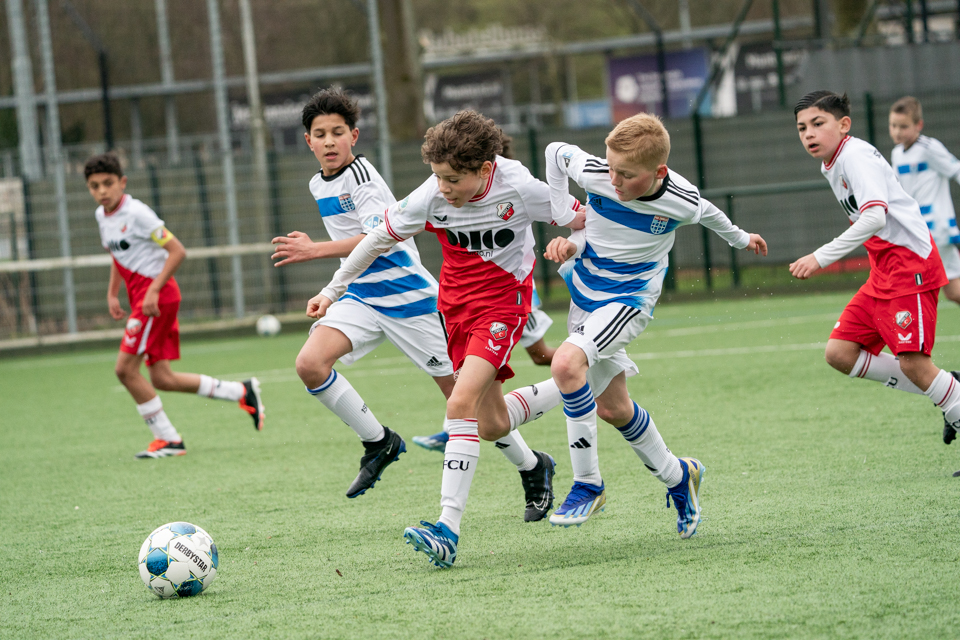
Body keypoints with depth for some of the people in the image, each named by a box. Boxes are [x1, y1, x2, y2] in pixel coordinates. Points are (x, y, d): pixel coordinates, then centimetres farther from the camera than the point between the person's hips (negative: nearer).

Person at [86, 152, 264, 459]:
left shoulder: (136, 213, -15)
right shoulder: (102, 216, 11)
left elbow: (177, 251, -16)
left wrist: (153, 290, -21)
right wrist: (112, 294, 17)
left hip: (158, 295, -9)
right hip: (141, 297, 9)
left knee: (125, 368, -12)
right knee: (162, 379, 5)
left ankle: (168, 439, -3)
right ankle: (242, 392, 16)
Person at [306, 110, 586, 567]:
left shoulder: (518, 188, -19)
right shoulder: (431, 197, -11)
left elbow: (582, 219, -3)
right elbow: (381, 237, 2)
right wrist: (334, 289, 5)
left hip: (503, 302, -4)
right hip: (455, 303, 4)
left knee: (462, 404, -22)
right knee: (491, 426, 8)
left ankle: (449, 527, -28)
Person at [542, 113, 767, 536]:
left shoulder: (681, 203, -22)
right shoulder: (594, 174, -20)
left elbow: (709, 214, 3)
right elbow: (556, 152, 1)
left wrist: (740, 239, 24)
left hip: (630, 299, -4)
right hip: (585, 291, 4)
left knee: (567, 363, -30)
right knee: (612, 408, 12)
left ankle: (587, 484, -20)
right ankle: (677, 477, 36)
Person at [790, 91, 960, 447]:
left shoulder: (855, 156, -16)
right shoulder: (829, 167, 14)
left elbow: (875, 217, -29)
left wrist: (821, 258, -32)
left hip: (911, 264, -10)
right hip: (882, 275, 10)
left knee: (913, 362, -17)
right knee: (839, 353, 2)